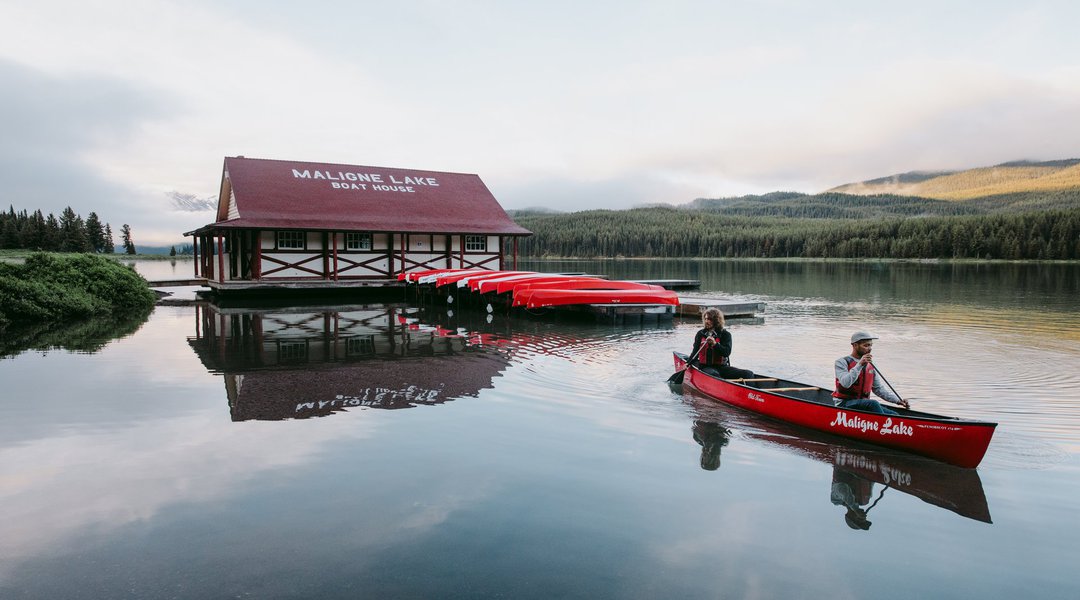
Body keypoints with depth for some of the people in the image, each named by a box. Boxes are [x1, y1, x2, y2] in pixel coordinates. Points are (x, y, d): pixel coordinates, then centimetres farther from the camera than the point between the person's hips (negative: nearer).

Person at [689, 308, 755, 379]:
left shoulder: (725, 334, 5)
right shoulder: (700, 334, 10)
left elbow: (727, 352, -7)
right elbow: (695, 352, 9)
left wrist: (715, 344, -23)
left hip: (722, 367, 2)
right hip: (706, 367, -1)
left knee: (749, 374, -19)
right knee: (714, 374, -40)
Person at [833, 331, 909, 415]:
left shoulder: (870, 365, 15)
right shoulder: (842, 362, -5)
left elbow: (878, 388, 21)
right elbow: (845, 383, -22)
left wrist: (897, 400, 8)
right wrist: (859, 365, -24)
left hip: (864, 403, 7)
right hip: (844, 404, -7)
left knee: (894, 415, -13)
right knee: (873, 403, -32)